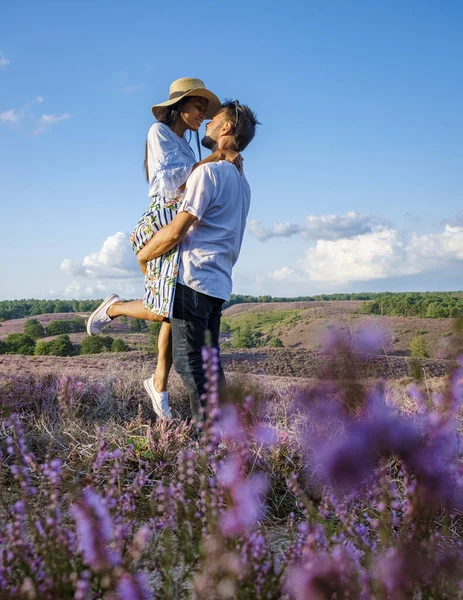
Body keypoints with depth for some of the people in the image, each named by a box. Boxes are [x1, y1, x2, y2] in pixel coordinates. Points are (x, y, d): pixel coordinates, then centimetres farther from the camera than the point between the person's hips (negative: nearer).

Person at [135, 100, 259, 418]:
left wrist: (143, 255, 3)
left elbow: (175, 232, -14)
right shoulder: (241, 181, 20)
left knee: (190, 362, -7)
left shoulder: (209, 171, -10)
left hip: (194, 279, -9)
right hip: (219, 284, 9)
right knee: (209, 363, 13)